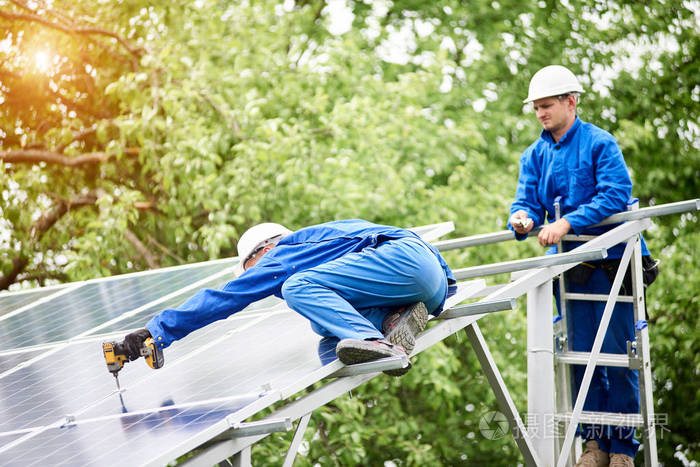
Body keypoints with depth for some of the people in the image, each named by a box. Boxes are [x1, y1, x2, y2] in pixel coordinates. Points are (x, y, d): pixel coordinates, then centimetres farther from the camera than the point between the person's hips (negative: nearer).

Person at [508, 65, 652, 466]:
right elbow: (527, 202, 5)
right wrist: (522, 218, -19)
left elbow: (616, 196, -18)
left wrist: (567, 223, -26)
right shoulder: (535, 155, 11)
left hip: (612, 262, -5)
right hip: (570, 266, 5)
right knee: (581, 355, 5)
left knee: (618, 355, -2)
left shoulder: (600, 143, -6)